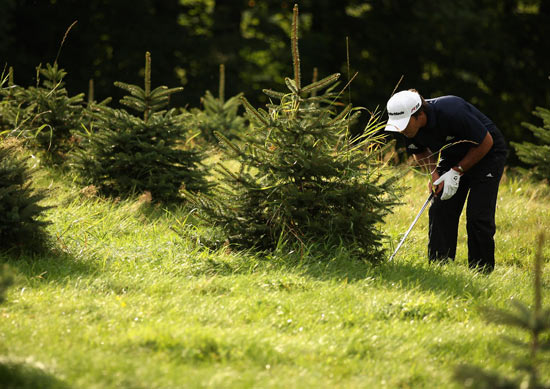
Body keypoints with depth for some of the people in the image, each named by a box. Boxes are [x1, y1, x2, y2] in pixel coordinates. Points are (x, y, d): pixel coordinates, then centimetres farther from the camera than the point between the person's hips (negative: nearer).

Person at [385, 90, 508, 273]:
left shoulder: (452, 113, -36)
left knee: (478, 216, -15)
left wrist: (457, 172, -21)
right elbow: (420, 152, 7)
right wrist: (435, 173, -11)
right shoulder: (411, 128, -16)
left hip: (486, 154, -6)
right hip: (453, 156, 6)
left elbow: (486, 142, -23)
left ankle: (481, 272, -5)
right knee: (440, 211, -5)